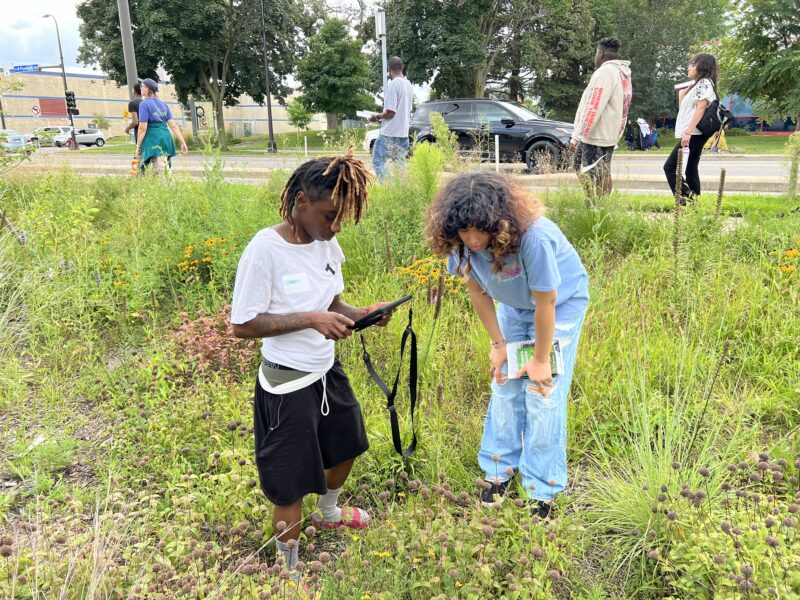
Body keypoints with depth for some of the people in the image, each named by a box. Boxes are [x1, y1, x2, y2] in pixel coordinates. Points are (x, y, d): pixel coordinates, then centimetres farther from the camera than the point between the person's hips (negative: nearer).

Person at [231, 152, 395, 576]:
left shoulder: (328, 244, -3)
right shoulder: (265, 249, -23)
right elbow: (242, 325, -20)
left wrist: (361, 314, -12)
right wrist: (310, 320, -28)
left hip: (327, 371, 8)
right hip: (287, 383, -7)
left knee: (345, 447, 27)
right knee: (290, 484, 8)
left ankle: (329, 513, 58)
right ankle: (290, 569, 33)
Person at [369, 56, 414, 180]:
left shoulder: (393, 85, -14)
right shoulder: (409, 85, 11)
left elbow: (390, 112, -20)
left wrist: (377, 116, -2)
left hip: (390, 133, -8)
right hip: (404, 133, 8)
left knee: (378, 161, -2)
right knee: (400, 163, 11)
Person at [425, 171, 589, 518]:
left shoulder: (532, 237, -41)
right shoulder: (461, 240, -25)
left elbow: (546, 302, -28)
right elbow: (477, 290, -9)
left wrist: (541, 360, -17)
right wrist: (498, 343, -4)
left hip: (562, 303, -4)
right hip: (514, 305, 5)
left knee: (543, 394, -6)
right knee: (504, 385, 6)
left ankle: (543, 490, 10)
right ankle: (500, 469, 25)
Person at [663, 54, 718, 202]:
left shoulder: (704, 82, -7)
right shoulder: (696, 85, 23)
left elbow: (701, 108, -19)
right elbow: (683, 109, 26)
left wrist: (688, 132, -26)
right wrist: (682, 92, 19)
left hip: (694, 134, -10)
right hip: (694, 135, 10)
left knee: (670, 166, -13)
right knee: (691, 170, 6)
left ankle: (684, 200, -20)